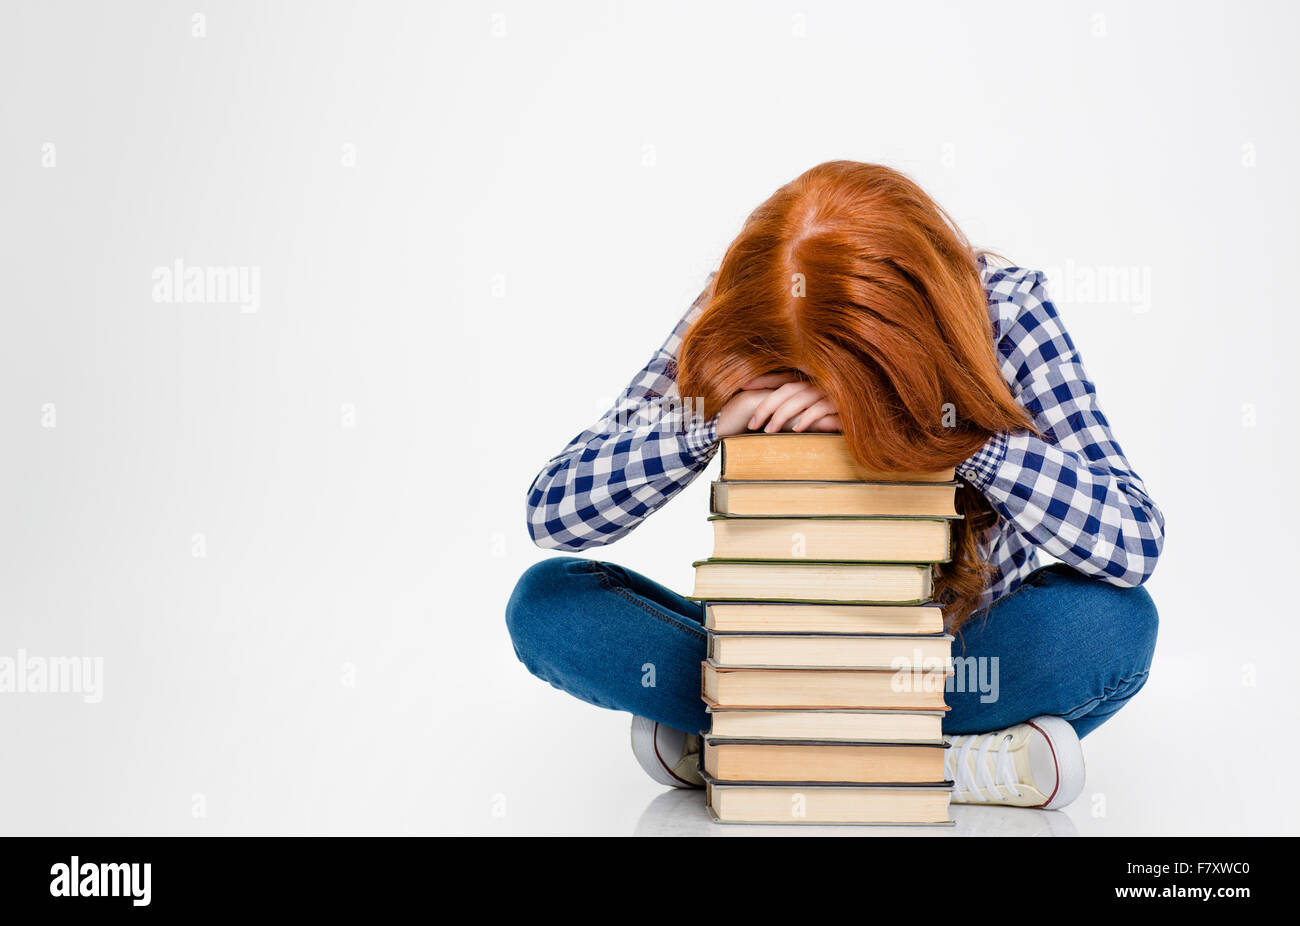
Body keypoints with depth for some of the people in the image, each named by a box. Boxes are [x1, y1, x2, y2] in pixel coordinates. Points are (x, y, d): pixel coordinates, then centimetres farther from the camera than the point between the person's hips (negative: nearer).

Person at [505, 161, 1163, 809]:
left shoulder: (1002, 306, -19)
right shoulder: (735, 322, -17)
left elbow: (1136, 542, -26)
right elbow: (549, 510, -19)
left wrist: (950, 424, -36)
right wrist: (712, 421, -34)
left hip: (963, 646, -1)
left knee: (1113, 620, -33)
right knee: (547, 601, -20)